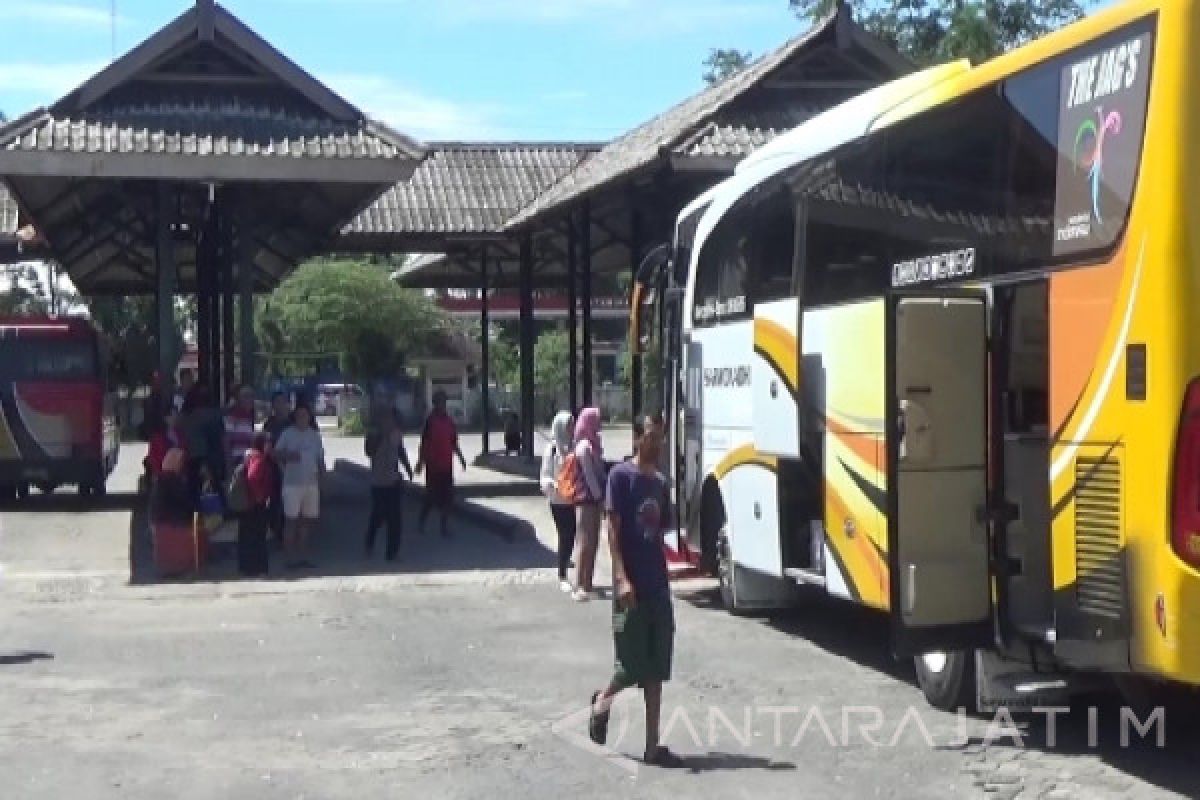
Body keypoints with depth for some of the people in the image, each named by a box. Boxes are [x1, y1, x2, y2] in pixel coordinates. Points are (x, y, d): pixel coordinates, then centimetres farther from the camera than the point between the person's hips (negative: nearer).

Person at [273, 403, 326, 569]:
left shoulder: (315, 435, 11)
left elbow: (320, 460, 15)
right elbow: (276, 454, 2)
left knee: (307, 521, 8)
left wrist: (321, 479, 9)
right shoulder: (287, 434, 0)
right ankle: (289, 557, 1)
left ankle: (302, 557, 17)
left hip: (311, 483, 4)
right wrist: (288, 456, -16)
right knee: (291, 520, -4)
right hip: (292, 483, -4)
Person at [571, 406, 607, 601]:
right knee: (586, 543, -6)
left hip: (594, 499, 9)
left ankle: (587, 584, 20)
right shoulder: (585, 446, -16)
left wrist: (601, 497, 13)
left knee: (593, 542, 13)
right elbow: (589, 475, -18)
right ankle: (580, 587, -3)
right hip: (589, 500, -9)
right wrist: (600, 497, -16)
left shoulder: (592, 443, 13)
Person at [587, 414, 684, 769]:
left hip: (659, 586, 6)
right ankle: (602, 700, 29)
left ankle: (653, 746, 11)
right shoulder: (621, 475, -8)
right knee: (632, 666, -2)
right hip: (631, 586, -6)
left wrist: (661, 575, 17)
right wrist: (621, 578, -21)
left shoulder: (660, 483, 12)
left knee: (656, 671, 6)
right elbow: (613, 529, -13)